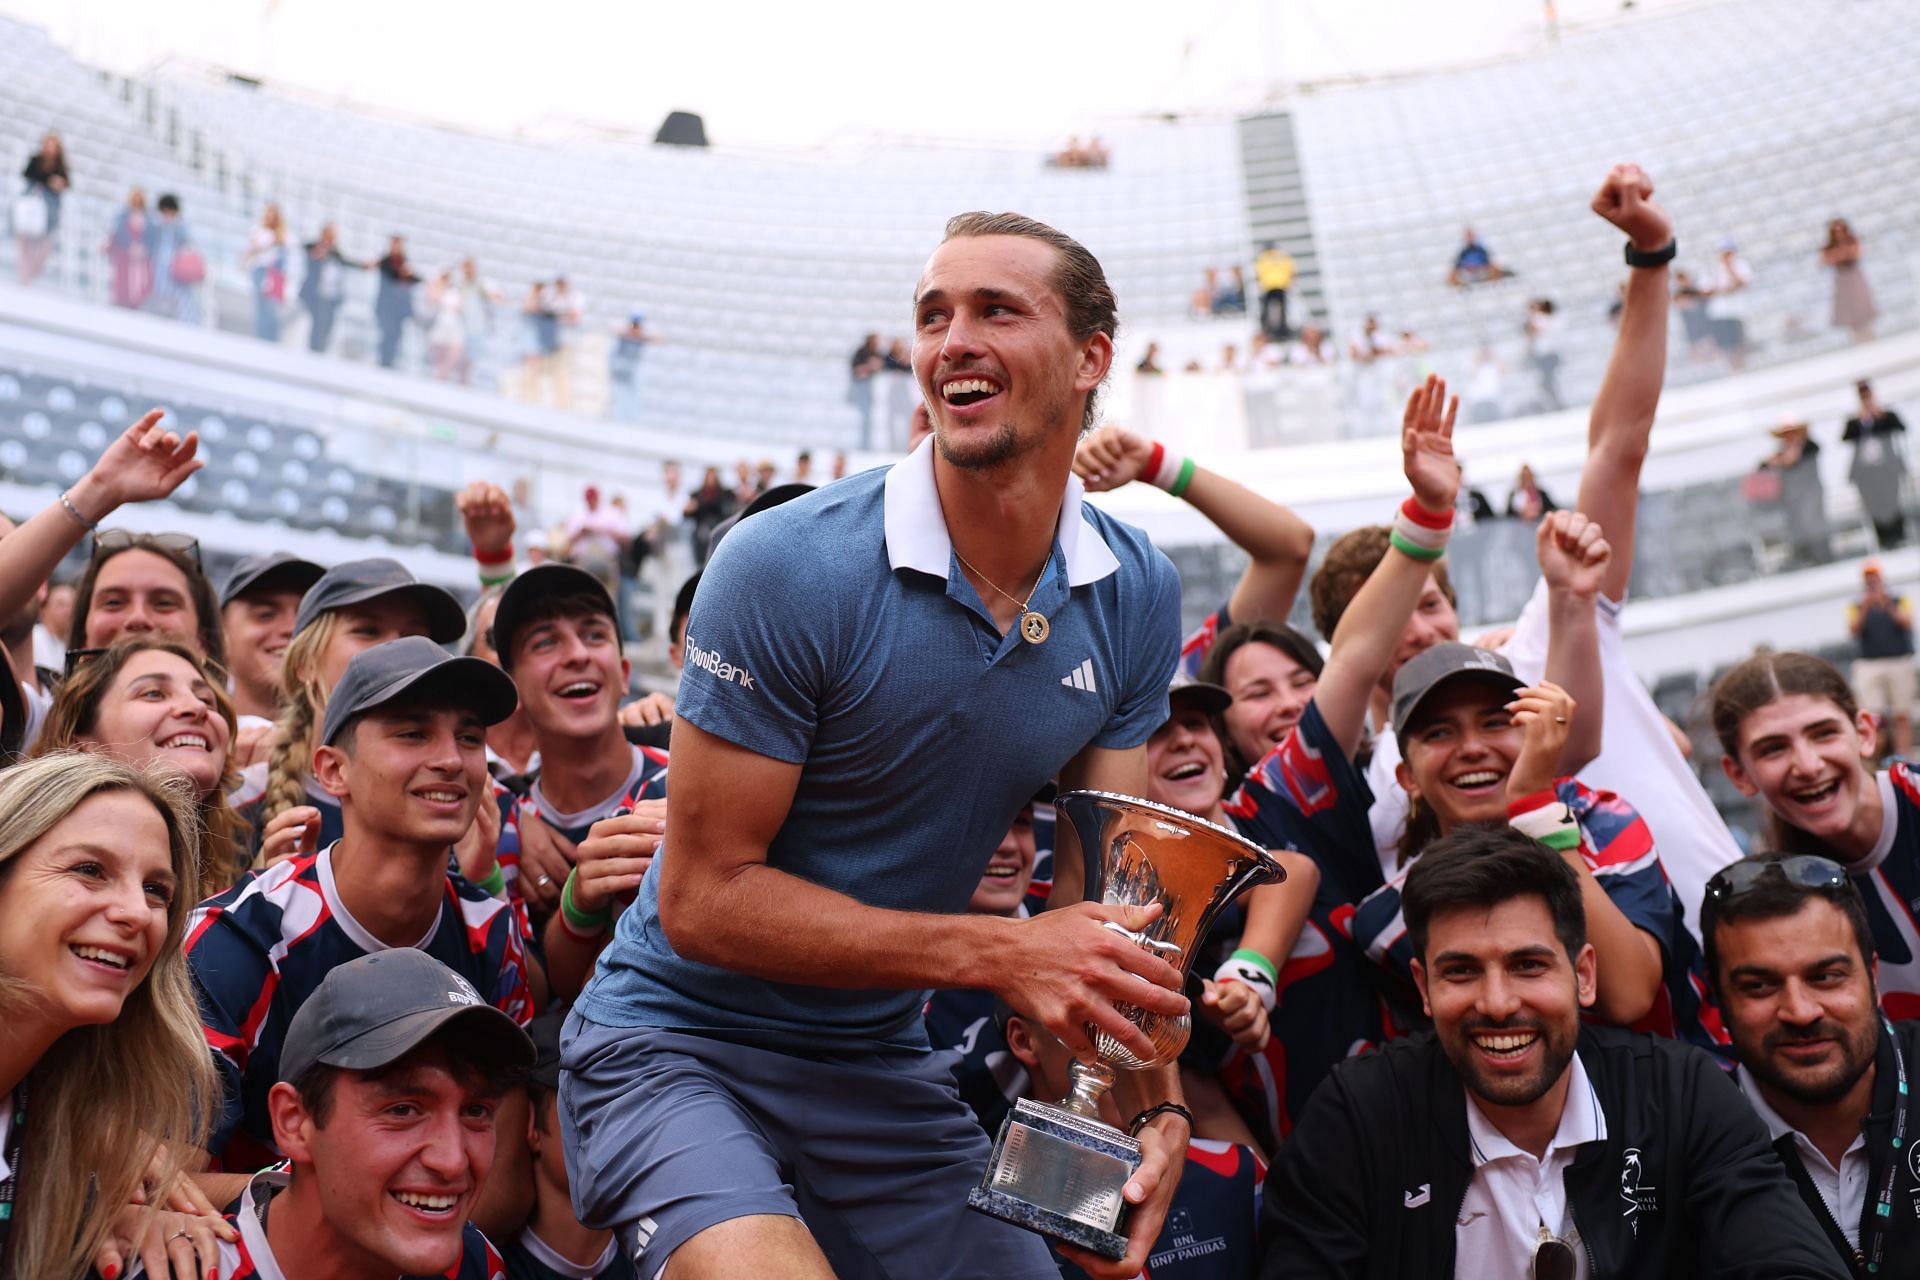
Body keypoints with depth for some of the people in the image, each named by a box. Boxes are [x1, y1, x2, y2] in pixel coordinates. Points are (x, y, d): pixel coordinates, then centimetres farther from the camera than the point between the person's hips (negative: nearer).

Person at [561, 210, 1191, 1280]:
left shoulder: (1138, 595, -3)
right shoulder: (787, 566, -20)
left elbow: (1112, 895, -2)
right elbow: (703, 897, -18)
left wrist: (1155, 1110, -19)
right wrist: (998, 953, -24)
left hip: (885, 1068, 5)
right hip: (679, 1044, -5)